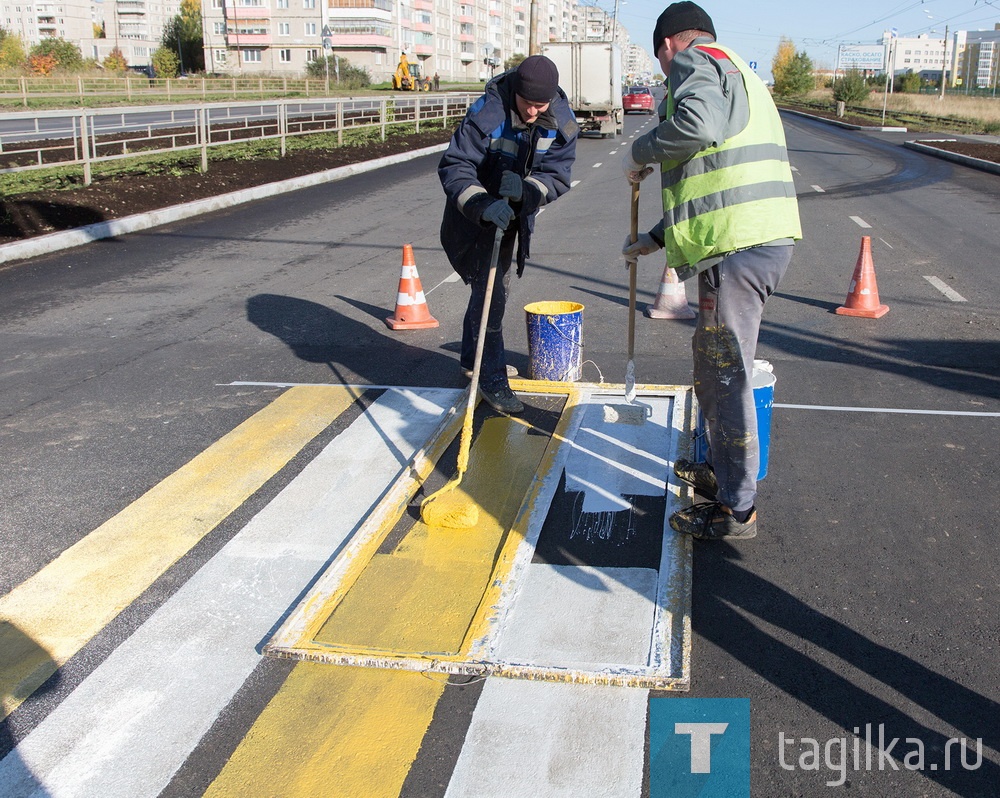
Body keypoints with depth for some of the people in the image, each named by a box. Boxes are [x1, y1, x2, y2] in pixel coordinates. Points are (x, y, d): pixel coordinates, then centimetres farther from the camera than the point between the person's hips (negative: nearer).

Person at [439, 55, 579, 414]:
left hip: (514, 212, 6)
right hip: (475, 213, -6)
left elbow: (557, 175, -18)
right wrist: (482, 204, -46)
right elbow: (453, 166, -30)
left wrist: (525, 189, -39)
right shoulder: (487, 113, -30)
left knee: (496, 286, 20)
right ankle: (490, 376, -6)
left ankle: (475, 359, 40)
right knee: (490, 288, -15)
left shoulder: (563, 122, -17)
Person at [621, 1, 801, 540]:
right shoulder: (736, 74, 30)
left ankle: (736, 509, 5)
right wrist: (655, 239, 36)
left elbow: (697, 121, -26)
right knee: (711, 360, 22)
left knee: (726, 374, -3)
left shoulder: (693, 61, -1)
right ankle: (722, 469, 37)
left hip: (738, 247, -10)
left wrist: (641, 151, -9)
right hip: (766, 235, 10)